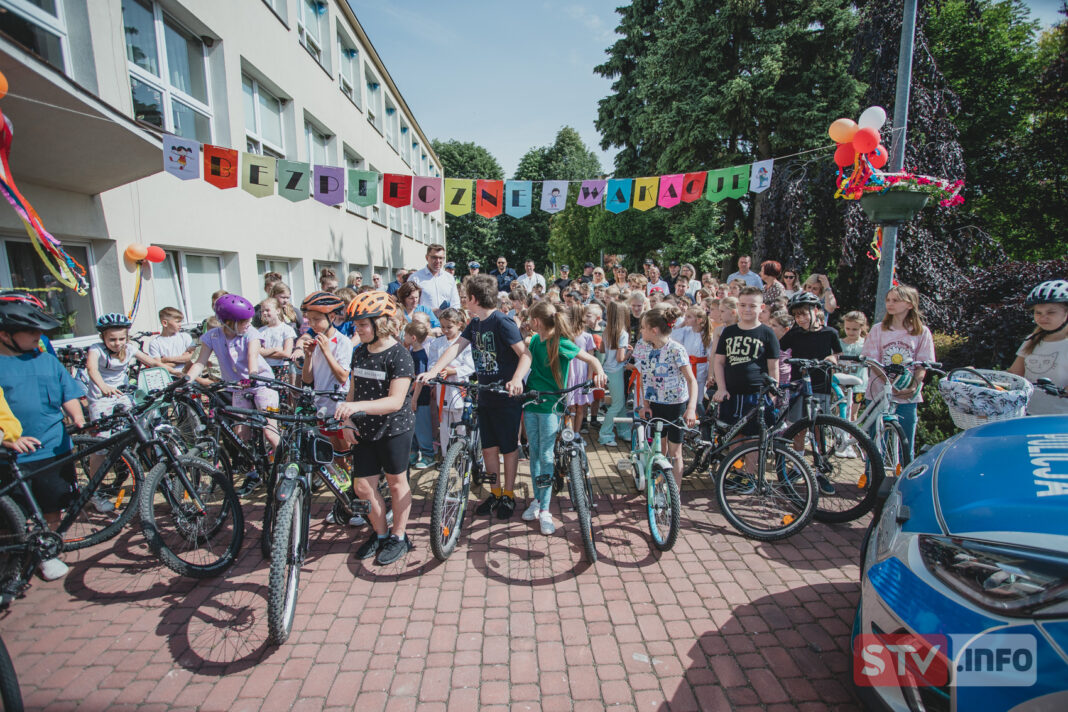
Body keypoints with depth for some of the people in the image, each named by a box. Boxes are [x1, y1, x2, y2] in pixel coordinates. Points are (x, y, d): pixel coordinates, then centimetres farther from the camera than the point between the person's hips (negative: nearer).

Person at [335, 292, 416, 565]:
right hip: (365, 430, 6)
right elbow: (354, 390, 11)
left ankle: (399, 537, 28)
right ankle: (380, 534, 30)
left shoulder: (399, 355, -17)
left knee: (396, 481, 9)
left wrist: (358, 406, -37)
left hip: (394, 429, -6)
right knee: (362, 486, 8)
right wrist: (347, 421, 1)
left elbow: (395, 401, -25)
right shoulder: (360, 351, 5)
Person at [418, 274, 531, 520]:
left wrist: (516, 379, -41)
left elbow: (525, 354, -23)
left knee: (509, 447, 8)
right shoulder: (475, 323, 8)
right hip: (485, 395, 7)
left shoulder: (502, 322, -17)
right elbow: (456, 347, 2)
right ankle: (495, 492, 29)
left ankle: (508, 494, 24)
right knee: (489, 446, 13)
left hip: (507, 396, -7)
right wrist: (432, 372, -10)